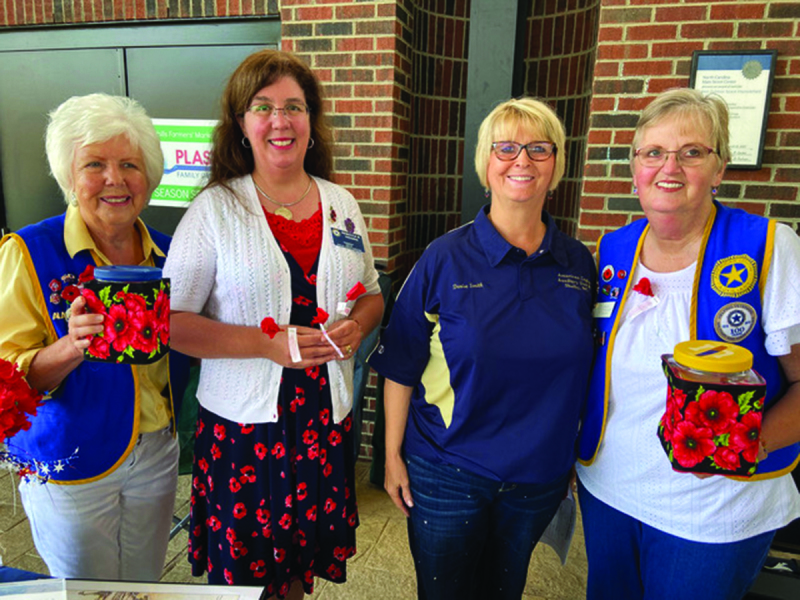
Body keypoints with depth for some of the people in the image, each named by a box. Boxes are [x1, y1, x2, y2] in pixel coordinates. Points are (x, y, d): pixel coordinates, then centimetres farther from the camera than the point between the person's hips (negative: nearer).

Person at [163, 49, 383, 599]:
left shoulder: (341, 204, 5)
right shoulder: (215, 209, -7)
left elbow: (372, 294, 14)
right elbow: (173, 321, -9)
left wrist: (357, 326, -9)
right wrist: (269, 343, -20)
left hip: (327, 418, 3)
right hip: (244, 422, -3)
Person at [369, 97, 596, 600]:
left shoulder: (579, 263, -2)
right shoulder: (446, 258, -13)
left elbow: (582, 369, 7)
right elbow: (402, 365, -9)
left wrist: (574, 456, 11)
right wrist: (393, 455, -7)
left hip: (539, 476, 3)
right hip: (447, 474, -3)